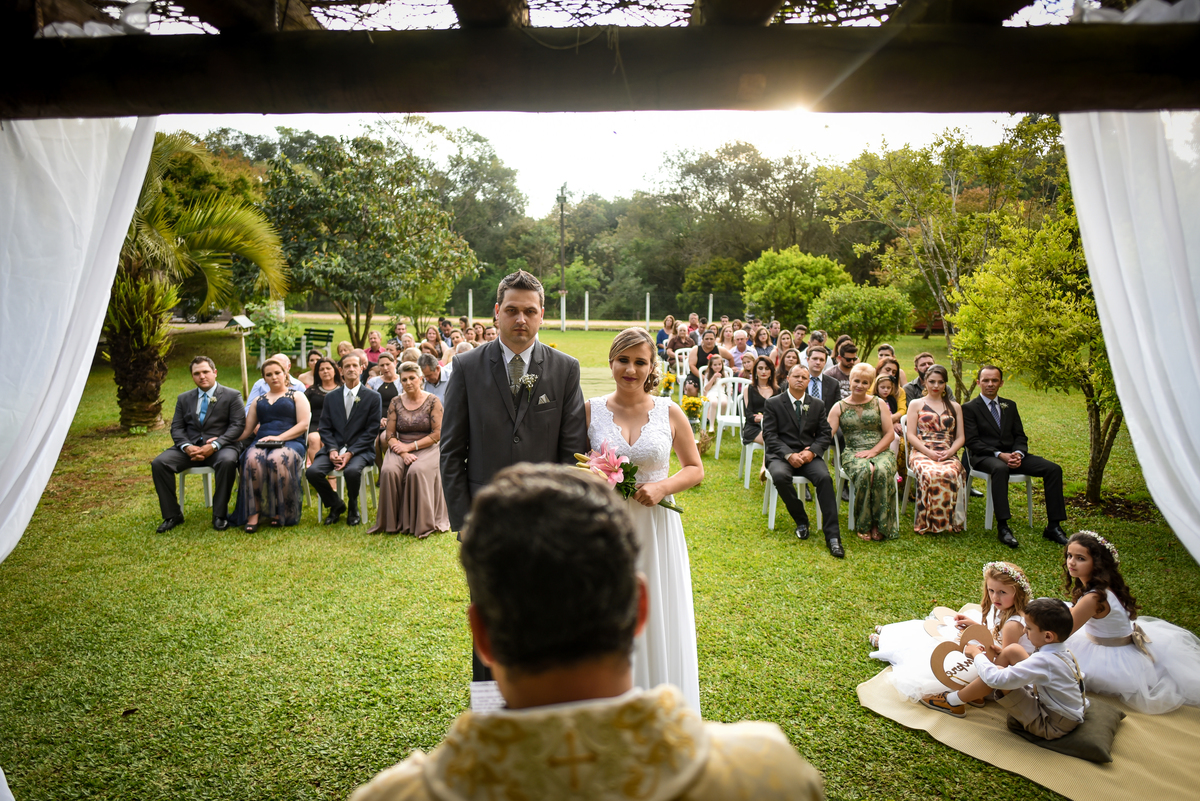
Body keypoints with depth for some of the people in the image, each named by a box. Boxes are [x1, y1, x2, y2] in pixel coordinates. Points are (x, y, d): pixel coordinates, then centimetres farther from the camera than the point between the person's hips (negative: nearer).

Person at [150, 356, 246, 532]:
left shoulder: (232, 396, 5)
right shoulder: (184, 398, 18)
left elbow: (237, 425, -5)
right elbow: (177, 427, 11)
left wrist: (214, 445, -18)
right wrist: (187, 447, -11)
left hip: (220, 446, -4)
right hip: (190, 447, 4)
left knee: (227, 461, -37)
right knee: (159, 463, -20)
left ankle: (220, 514, -22)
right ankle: (172, 515, -8)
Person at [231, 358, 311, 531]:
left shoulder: (297, 395, 15)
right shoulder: (258, 401, 27)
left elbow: (303, 425, 1)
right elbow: (247, 430, 23)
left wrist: (279, 437, -11)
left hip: (290, 442, -3)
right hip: (261, 442, 3)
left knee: (278, 460, -38)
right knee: (252, 460, -34)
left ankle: (280, 512, -23)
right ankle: (254, 513, -31)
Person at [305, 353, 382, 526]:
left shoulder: (373, 397, 2)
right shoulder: (331, 397, 13)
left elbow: (372, 431, -4)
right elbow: (325, 428, 9)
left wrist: (350, 453, -15)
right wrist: (332, 450, -11)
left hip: (360, 449, -3)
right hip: (334, 447, 4)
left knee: (352, 470, -35)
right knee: (312, 471, -23)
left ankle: (352, 508, -2)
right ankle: (336, 505, 4)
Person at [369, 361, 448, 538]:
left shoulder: (432, 401, 0)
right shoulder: (395, 402, 8)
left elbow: (437, 434, -5)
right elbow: (389, 435, 5)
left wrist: (411, 446, -12)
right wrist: (403, 453, -13)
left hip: (426, 449, -3)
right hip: (400, 448, 3)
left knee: (417, 471, -33)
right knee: (388, 471, -28)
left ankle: (421, 523, -19)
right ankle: (391, 523, -14)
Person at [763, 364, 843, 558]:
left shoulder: (817, 405, 14)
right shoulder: (773, 403, 4)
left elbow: (824, 435, 10)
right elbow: (769, 435, -3)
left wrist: (812, 451, -11)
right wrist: (789, 454, -18)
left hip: (809, 455, 2)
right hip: (781, 454, -2)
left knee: (824, 477, -29)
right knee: (780, 476, -36)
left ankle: (832, 536, -27)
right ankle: (801, 520, -12)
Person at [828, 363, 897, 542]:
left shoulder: (879, 404, 13)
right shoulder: (839, 407, 11)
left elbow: (889, 433, 6)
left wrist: (873, 451, -11)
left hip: (880, 451, 1)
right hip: (852, 452, -1)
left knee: (882, 472, -35)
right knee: (865, 471, -36)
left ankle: (880, 526, -24)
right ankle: (864, 525, -24)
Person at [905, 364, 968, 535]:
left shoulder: (955, 407, 23)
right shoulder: (916, 404, 15)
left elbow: (960, 437, 14)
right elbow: (911, 435, 5)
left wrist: (949, 452, -8)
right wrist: (929, 452, -11)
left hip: (948, 455, 2)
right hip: (921, 453, -2)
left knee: (950, 474, -37)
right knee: (931, 474, -38)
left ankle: (949, 522, -25)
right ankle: (928, 524, -27)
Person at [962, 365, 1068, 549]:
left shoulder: (1010, 406, 19)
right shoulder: (969, 408, 2)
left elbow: (1020, 436, 13)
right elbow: (972, 441, -8)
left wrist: (1018, 454, -10)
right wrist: (999, 455, -20)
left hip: (1012, 455, 6)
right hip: (984, 457, -6)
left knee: (1053, 469, -14)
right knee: (1000, 468, -40)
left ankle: (1053, 527, -12)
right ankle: (1002, 527, -39)